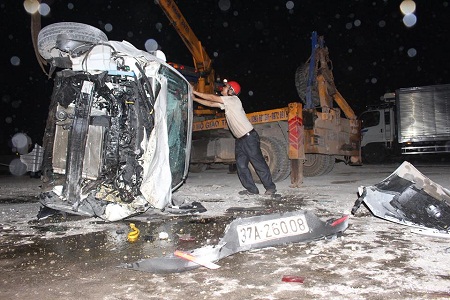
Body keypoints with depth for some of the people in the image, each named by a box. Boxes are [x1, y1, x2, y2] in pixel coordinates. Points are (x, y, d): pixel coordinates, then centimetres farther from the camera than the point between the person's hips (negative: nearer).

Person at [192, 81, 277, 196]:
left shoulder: (234, 99, -13)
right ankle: (251, 189, 13)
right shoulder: (225, 103, 13)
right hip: (240, 139, 9)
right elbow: (210, 103, 17)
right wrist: (194, 98, 13)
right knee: (241, 165, 6)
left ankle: (270, 188, 7)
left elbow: (212, 97, -12)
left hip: (250, 137, -9)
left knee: (259, 163, -3)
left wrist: (194, 92, -6)